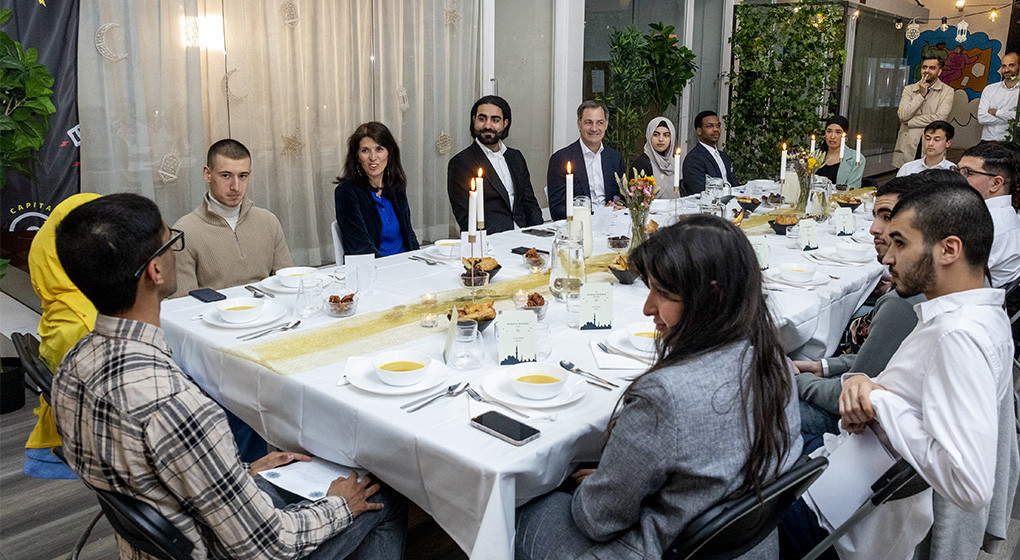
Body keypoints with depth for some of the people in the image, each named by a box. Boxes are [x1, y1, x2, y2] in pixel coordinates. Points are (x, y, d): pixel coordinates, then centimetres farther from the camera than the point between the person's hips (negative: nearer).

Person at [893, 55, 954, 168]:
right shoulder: (909, 90, 13)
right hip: (908, 146, 2)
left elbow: (939, 118, -8)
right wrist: (921, 95, -5)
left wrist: (909, 122, -5)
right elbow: (902, 115, -2)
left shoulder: (947, 91, 6)